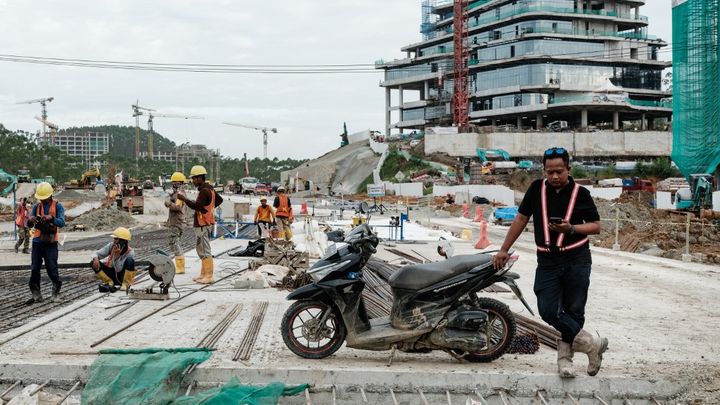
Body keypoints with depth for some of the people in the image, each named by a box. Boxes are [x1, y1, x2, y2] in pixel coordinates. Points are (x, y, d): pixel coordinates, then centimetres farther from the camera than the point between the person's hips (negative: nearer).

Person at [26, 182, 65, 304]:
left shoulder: (57, 206, -1)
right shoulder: (36, 207, 9)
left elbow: (61, 222, -15)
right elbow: (29, 224, 0)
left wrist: (51, 217, -34)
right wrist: (30, 220, -25)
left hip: (51, 243, -4)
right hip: (37, 241, 4)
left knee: (52, 268, -5)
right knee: (34, 269, 2)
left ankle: (56, 288, 20)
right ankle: (36, 295, 9)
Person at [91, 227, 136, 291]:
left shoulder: (130, 252, -22)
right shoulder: (111, 246, -9)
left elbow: (119, 269, -25)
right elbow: (98, 254, -7)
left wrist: (117, 255, -36)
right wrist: (96, 259, -30)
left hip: (123, 276, -4)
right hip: (113, 275, 4)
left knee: (130, 260, -35)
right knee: (93, 263, -16)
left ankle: (125, 284, -18)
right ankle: (110, 282, -9)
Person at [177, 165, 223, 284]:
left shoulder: (204, 191, -18)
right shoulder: (209, 189, 15)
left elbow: (197, 206, -27)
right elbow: (219, 200, 28)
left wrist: (184, 199, -19)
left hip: (202, 224, -11)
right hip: (204, 224, 11)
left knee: (205, 250, -8)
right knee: (201, 249, 17)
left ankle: (209, 276, -6)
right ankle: (203, 274, 24)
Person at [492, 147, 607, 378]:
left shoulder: (580, 193, 0)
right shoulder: (537, 189, 5)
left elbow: (596, 226, 4)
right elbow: (521, 218, 12)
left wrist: (571, 228, -15)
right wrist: (504, 250, 13)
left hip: (576, 261, -2)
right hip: (547, 262, 2)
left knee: (573, 312, 2)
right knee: (548, 311, -9)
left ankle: (564, 359, 15)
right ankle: (592, 344, 5)